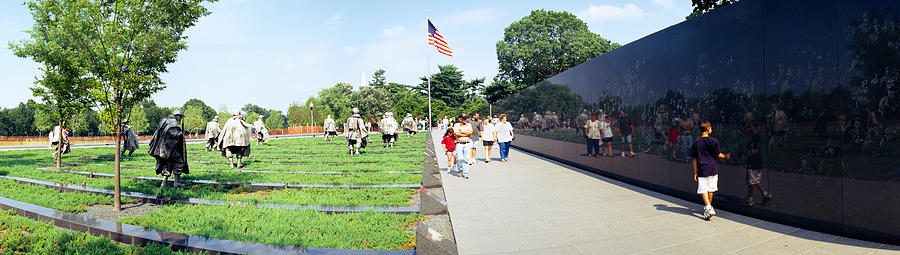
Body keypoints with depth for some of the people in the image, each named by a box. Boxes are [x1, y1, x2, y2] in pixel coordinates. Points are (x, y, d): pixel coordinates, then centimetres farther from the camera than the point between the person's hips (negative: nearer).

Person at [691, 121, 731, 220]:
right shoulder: (713, 141, -5)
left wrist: (695, 172, 8)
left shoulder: (696, 142, 1)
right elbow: (719, 155, -2)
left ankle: (708, 208, -19)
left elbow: (694, 159, 3)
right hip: (712, 169, 0)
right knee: (710, 189, 15)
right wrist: (726, 156, 20)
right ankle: (708, 207, 27)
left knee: (703, 190, -2)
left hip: (702, 170, 0)